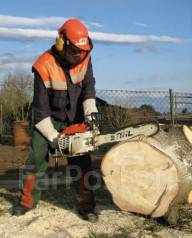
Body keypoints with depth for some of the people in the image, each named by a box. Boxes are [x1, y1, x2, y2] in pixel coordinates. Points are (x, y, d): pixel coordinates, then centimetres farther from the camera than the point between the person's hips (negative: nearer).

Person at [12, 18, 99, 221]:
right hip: (48, 118, -2)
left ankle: (86, 205, 0)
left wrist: (91, 113, -27)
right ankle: (28, 200, 13)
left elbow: (88, 86, -11)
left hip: (75, 117, 3)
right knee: (38, 157, -4)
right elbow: (40, 106, -22)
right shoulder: (44, 66, -26)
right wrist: (53, 137, -23)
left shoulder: (84, 57, -15)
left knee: (82, 159, -5)